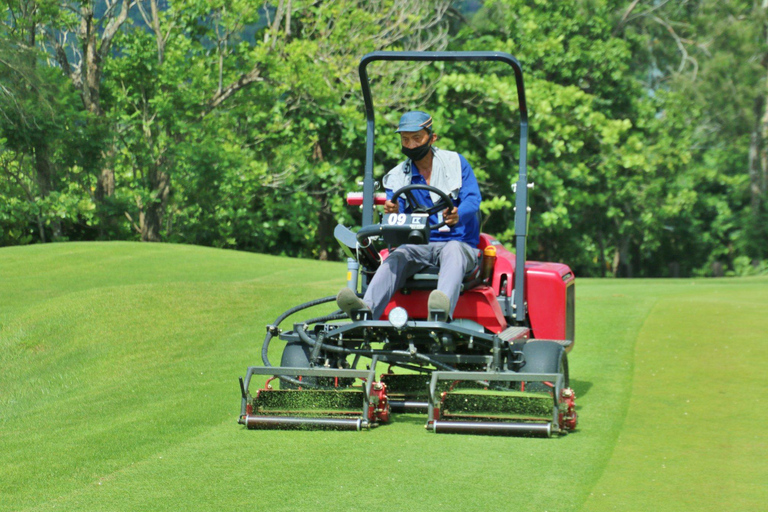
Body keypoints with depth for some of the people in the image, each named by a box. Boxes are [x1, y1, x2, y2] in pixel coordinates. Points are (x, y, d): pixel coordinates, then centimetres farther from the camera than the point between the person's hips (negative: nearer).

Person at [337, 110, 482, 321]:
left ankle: (442, 309, -68)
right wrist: (393, 213, -29)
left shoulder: (455, 162, 5)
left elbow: (473, 200, -9)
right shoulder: (397, 176, 12)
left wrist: (457, 215, -35)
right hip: (418, 245, 3)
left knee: (452, 251, -37)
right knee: (396, 257, -29)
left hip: (458, 242, -3)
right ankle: (367, 309, -55)